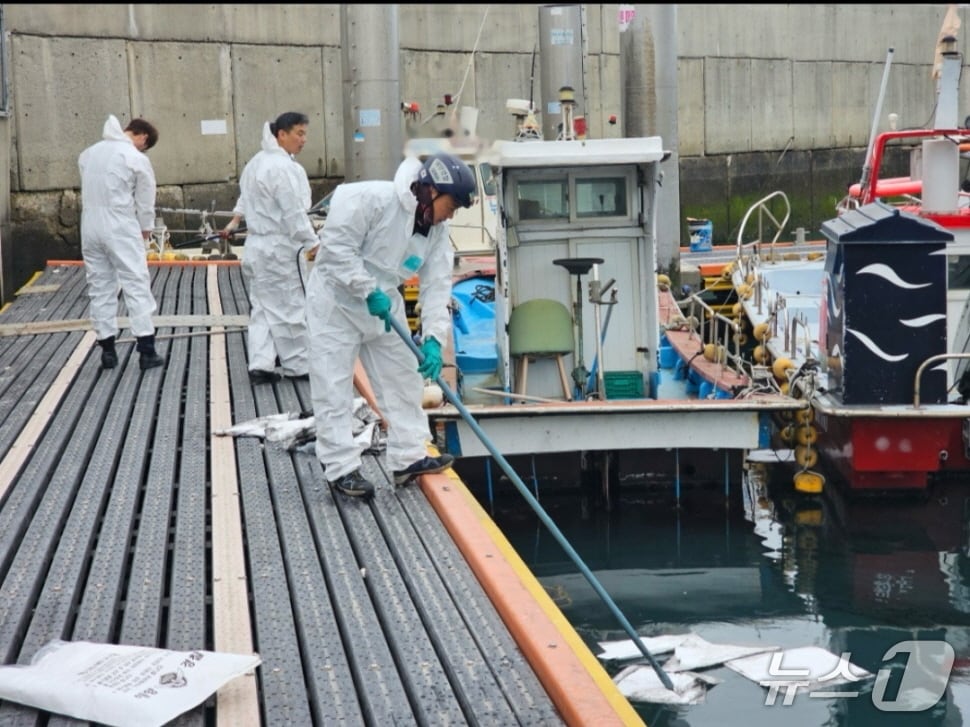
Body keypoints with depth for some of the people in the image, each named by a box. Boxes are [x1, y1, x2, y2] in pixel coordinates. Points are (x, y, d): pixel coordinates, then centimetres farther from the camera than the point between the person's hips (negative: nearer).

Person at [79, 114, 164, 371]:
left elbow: (89, 190, 10)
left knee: (100, 288, 11)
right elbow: (145, 201, -3)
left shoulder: (89, 153, 11)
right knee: (137, 286, -2)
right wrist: (146, 228, 13)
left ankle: (107, 349, 13)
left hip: (90, 227, 6)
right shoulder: (137, 159, -8)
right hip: (121, 229, -6)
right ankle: (146, 350, -4)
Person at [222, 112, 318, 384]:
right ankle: (298, 365, 11)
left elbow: (246, 197, 27)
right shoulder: (284, 167, -20)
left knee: (262, 306, 11)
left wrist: (235, 221, 40)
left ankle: (260, 365, 8)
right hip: (279, 249, -9)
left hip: (256, 246, 9)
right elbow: (294, 214, -23)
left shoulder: (257, 162, 11)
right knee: (290, 307, 2)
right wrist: (314, 244, -20)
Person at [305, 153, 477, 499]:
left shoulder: (437, 232, -4)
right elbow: (337, 247, -27)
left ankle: (409, 457, 19)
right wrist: (368, 291, -27)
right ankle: (341, 468, 1)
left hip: (384, 304, 7)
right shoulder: (371, 199, -25)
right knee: (333, 386, -5)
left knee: (403, 378, 9)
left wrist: (433, 338, -19)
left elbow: (437, 287, -7)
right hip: (337, 299, -7)